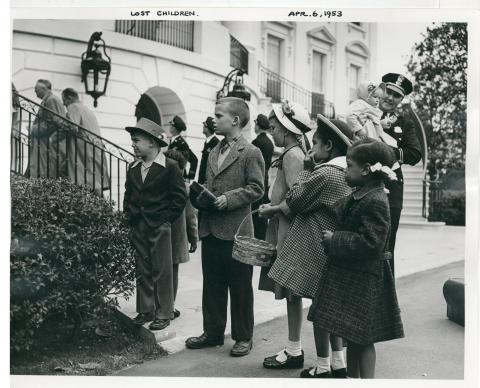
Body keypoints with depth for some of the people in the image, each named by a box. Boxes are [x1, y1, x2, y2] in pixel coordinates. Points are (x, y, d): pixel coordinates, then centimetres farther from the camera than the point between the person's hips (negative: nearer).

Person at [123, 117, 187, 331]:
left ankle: (163, 314, 10)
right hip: (137, 228, 6)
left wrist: (165, 219, -10)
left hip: (159, 227, -6)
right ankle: (145, 311, 21)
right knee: (142, 271, 11)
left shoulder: (170, 167, -8)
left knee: (162, 272, 1)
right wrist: (129, 216, 9)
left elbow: (180, 197, -7)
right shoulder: (133, 168, 11)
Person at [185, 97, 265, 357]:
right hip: (210, 229, 7)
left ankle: (243, 337, 19)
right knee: (212, 285, 14)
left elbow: (256, 189, -13)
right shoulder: (214, 152, 15)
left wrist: (228, 199, -20)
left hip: (235, 231, -7)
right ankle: (213, 332, 28)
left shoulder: (251, 153, -8)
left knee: (240, 287, 6)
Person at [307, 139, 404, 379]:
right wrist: (332, 237, 5)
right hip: (350, 276, 10)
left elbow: (369, 243, -26)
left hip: (362, 281, -9)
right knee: (351, 335, 19)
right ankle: (352, 377, 31)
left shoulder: (375, 201, -21)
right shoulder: (360, 196, 9)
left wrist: (334, 239, -18)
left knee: (362, 338, 0)